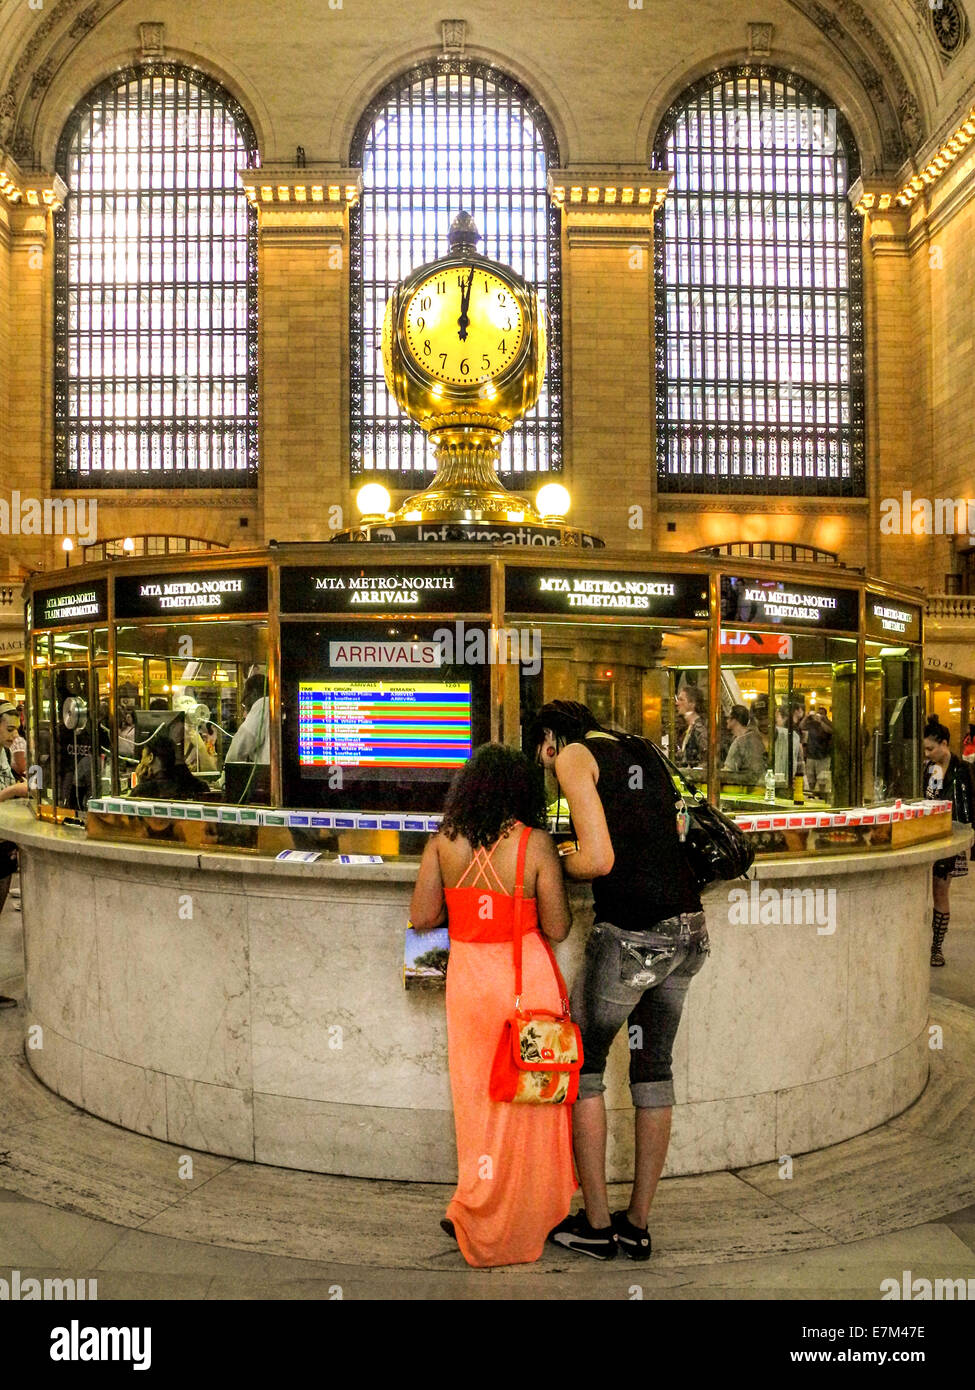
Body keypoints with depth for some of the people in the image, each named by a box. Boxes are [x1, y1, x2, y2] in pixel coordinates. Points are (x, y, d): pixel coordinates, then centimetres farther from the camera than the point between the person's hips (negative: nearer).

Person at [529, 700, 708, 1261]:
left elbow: (599, 859, -15)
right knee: (655, 1068, 15)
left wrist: (552, 865, 5)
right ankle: (639, 1224, 26)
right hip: (688, 926, 7)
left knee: (581, 1065, 10)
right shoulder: (646, 757, 19)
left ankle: (597, 1225, 18)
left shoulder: (573, 756, -3)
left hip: (631, 933, -7)